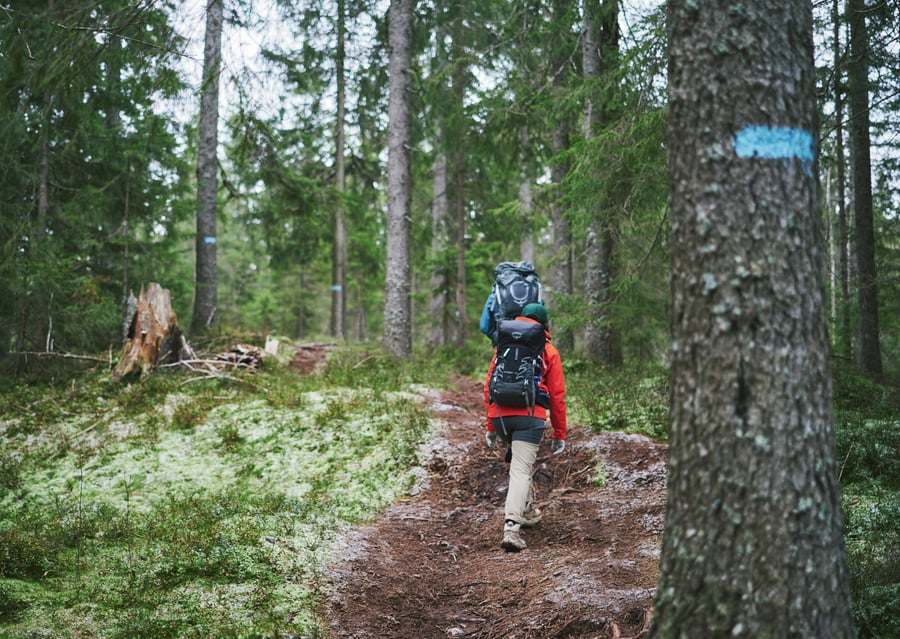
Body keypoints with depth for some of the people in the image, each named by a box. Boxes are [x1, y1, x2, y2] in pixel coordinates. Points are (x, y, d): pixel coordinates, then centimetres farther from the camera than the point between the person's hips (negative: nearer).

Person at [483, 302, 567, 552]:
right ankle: (511, 526, -24)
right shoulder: (549, 351, 8)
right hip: (529, 415, -4)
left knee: (519, 459, 29)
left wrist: (490, 426, 21)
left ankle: (528, 509, 34)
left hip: (499, 415, 4)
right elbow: (557, 396, 6)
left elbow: (488, 386, 16)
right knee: (521, 470, -9)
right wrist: (559, 434, 12)